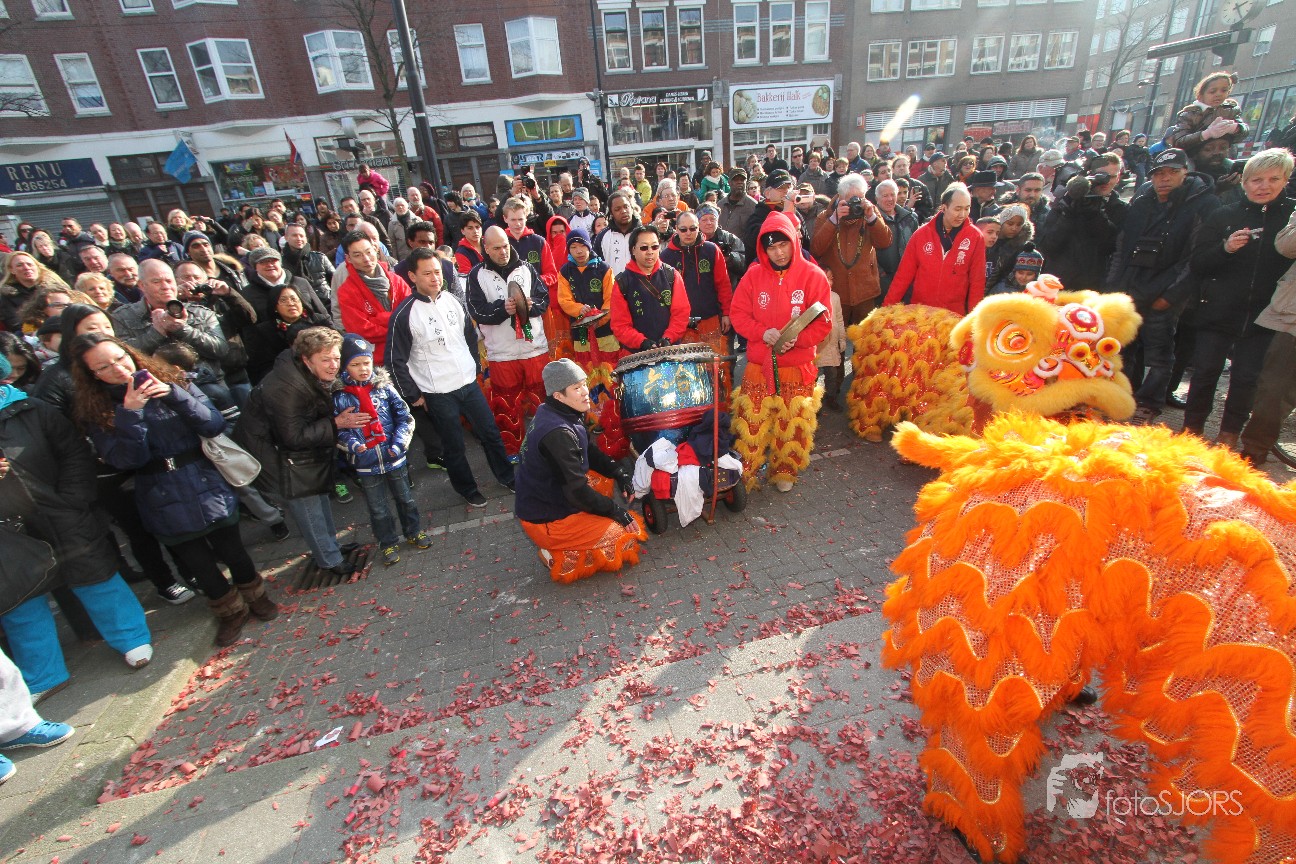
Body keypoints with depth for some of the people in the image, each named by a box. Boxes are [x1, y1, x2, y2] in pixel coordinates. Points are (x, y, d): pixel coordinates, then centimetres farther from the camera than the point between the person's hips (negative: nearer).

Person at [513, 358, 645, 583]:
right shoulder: (557, 433, -29)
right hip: (545, 520, -9)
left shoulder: (555, 414, 0)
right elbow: (577, 491, -26)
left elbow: (590, 452, 13)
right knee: (627, 540, -9)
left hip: (547, 497, 9)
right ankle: (560, 559, -1)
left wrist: (619, 474, 0)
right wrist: (617, 511, -14)